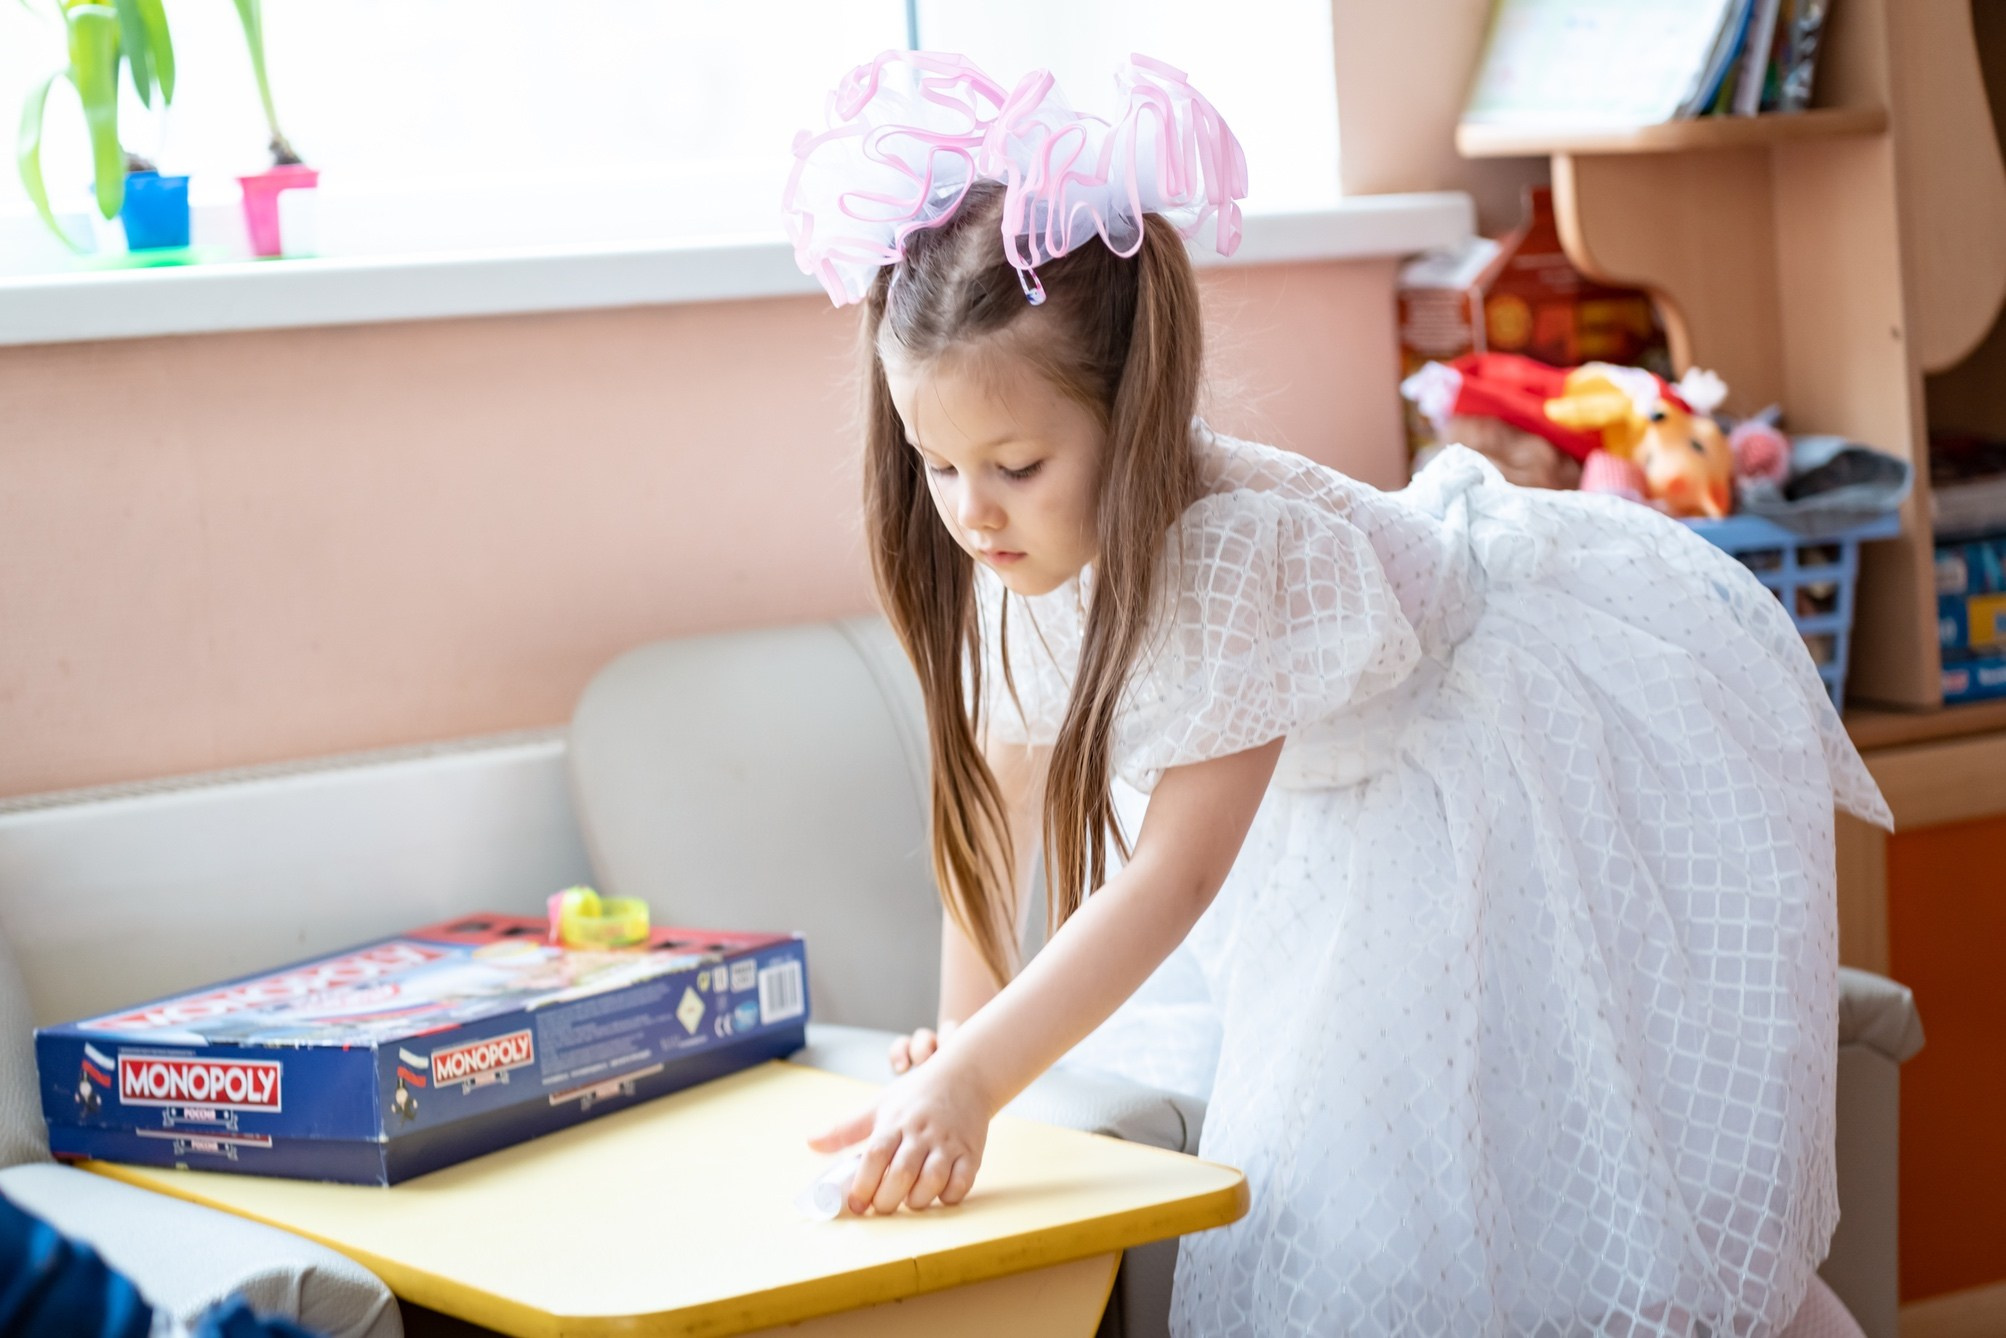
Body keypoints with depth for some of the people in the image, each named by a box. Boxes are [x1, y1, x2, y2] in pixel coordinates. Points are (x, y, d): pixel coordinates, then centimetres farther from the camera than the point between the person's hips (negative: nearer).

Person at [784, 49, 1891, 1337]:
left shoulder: (1237, 557, -40)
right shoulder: (1008, 554, -19)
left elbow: (1174, 876, -42)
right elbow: (996, 794, -5)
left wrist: (973, 1083, -48)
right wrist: (964, 1032, -10)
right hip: (1341, 789, 7)